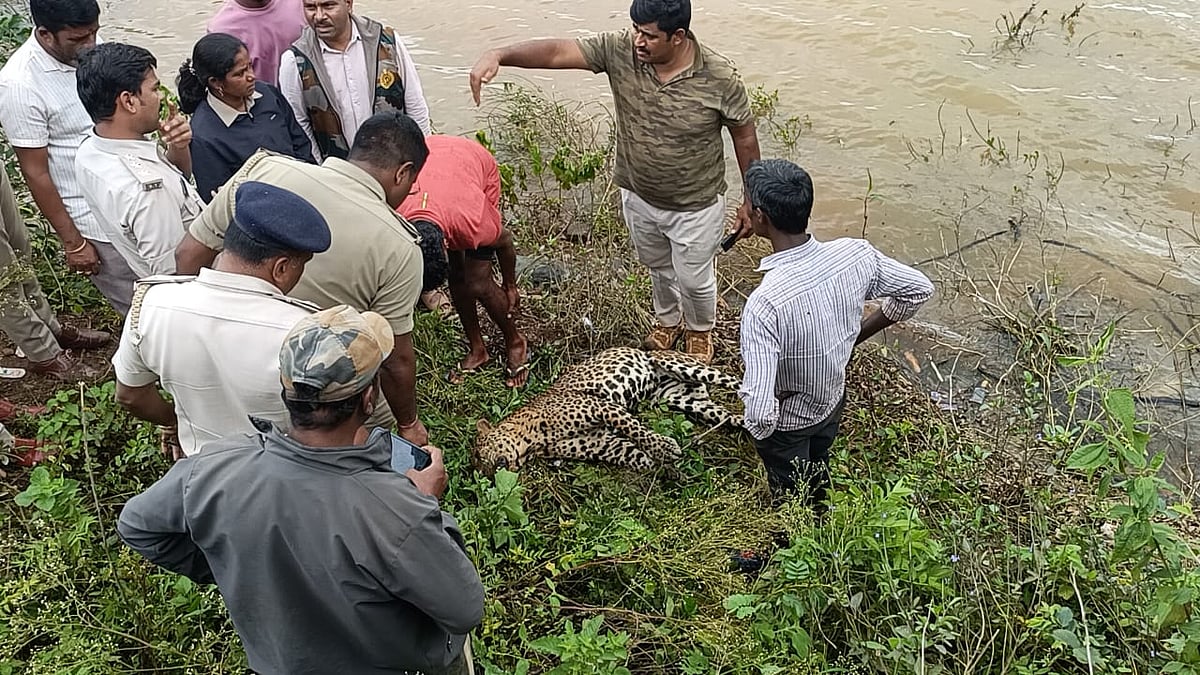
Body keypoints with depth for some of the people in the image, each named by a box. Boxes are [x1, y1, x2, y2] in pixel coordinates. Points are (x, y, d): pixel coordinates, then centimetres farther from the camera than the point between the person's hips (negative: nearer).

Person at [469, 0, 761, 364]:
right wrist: (500, 54, -44)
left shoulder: (720, 77, -26)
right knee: (657, 267, 28)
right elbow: (556, 51, -27)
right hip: (638, 197, 4)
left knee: (694, 280, 17)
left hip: (696, 206, -3)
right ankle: (668, 320, 59)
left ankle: (700, 329, 51)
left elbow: (745, 137, -12)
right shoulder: (619, 50, -20)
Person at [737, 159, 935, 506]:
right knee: (817, 472, 35)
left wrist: (759, 428, -18)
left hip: (787, 422, -6)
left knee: (791, 498, 25)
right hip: (834, 399, 6)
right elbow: (919, 289, -5)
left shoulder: (765, 304, -43)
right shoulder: (855, 253, -24)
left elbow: (760, 413, -43)